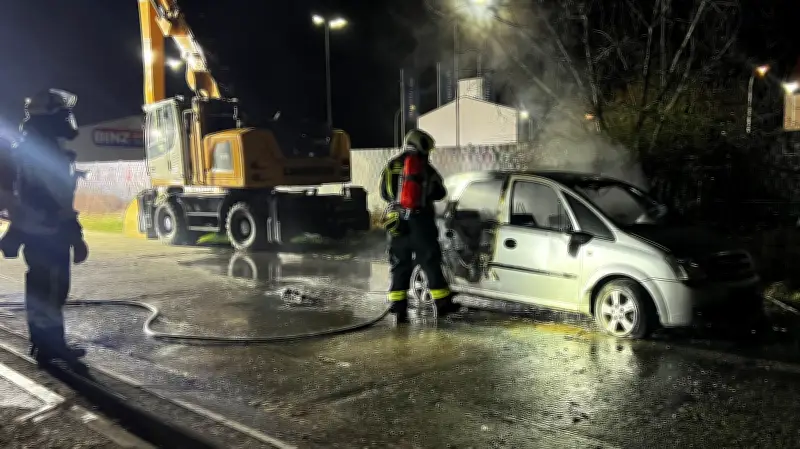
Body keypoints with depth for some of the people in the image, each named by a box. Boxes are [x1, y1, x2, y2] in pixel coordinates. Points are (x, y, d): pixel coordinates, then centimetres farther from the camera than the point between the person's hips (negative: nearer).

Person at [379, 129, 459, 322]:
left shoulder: (391, 166, 8)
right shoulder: (425, 167, -2)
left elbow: (384, 193, 13)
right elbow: (439, 193, 4)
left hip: (397, 222, 3)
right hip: (420, 220, -3)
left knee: (399, 264, 8)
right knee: (431, 261, 4)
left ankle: (399, 307, 5)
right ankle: (442, 303, 9)